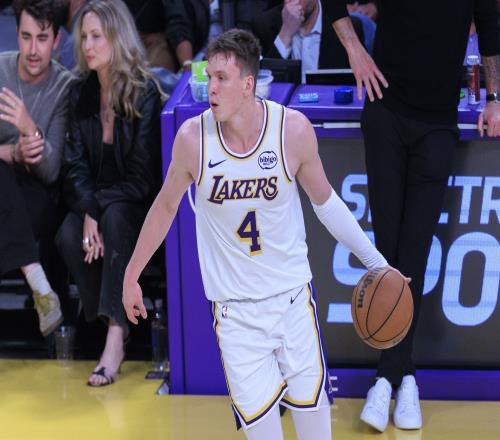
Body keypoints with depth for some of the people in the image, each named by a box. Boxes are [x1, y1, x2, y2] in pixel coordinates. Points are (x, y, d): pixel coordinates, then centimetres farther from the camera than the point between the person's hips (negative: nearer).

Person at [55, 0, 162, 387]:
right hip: (95, 200, 4)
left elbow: (142, 174, -13)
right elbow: (75, 163, 0)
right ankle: (108, 321, -13)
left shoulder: (145, 93, -11)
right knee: (68, 236, -26)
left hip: (135, 202, -4)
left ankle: (116, 336, -39)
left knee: (115, 219, -36)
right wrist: (87, 212, -18)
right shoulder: (81, 94, 4)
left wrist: (101, 209, -22)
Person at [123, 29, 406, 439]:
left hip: (293, 294, 1)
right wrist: (131, 276, 11)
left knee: (310, 402, 7)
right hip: (234, 307, 0)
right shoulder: (192, 138, -13)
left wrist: (374, 259, 4)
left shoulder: (294, 129, -13)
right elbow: (165, 208, 4)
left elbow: (325, 200, 3)